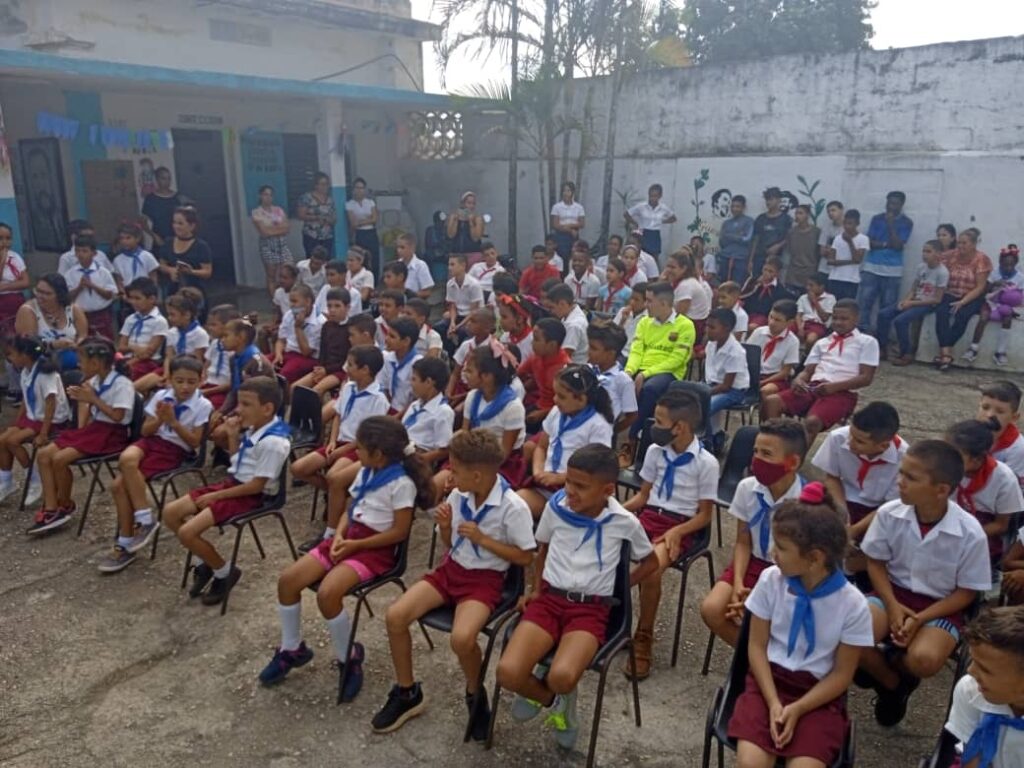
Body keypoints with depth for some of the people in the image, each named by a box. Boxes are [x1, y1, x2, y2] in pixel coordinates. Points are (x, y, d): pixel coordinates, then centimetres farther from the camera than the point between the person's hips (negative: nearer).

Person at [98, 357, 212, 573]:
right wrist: (159, 420, -14)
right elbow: (146, 430, 6)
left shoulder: (203, 405, -8)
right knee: (126, 459, -29)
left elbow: (195, 442, -10)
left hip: (177, 450, -5)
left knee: (120, 483, -23)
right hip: (153, 440, 5)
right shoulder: (161, 396, 5)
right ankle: (144, 520, -17)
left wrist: (173, 421, -19)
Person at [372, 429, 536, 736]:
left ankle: (475, 695, 3)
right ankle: (407, 693, 9)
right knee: (395, 616, -12)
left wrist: (482, 539, -20)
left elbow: (526, 557, -13)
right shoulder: (458, 496, -4)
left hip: (485, 579, -6)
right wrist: (445, 527, -13)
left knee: (462, 638, -31)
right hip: (451, 569, 6)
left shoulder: (513, 507, -20)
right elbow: (449, 545, 10)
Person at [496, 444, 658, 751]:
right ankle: (552, 699, 10)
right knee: (508, 673, -24)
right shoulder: (555, 507, 1)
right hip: (549, 599, 2)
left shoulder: (624, 522, -4)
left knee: (562, 677, -32)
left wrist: (618, 585, 6)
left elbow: (651, 561, 14)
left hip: (591, 609, -2)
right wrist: (535, 587, 11)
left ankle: (552, 691, 7)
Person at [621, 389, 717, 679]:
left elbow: (705, 515, -4)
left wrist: (676, 532, -19)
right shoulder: (655, 451, 5)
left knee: (651, 569, -32)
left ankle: (643, 638, -10)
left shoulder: (706, 462, -10)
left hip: (680, 526, -4)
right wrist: (618, 510, -5)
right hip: (648, 515, 5)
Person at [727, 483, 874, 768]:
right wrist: (774, 703, -13)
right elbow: (757, 646, -1)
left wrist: (797, 709, -14)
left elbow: (842, 674, -3)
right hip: (769, 679, 1)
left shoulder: (853, 605, -12)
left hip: (819, 693, -1)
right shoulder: (771, 580, -8)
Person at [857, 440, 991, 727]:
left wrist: (920, 619, -18)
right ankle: (892, 683, 9)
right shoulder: (888, 514, -15)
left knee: (923, 659, -32)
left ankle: (892, 664, 9)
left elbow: (967, 592, -8)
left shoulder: (970, 533, -19)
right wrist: (892, 606, -14)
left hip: (941, 607, -2)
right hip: (894, 594, 2)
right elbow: (875, 562, 1)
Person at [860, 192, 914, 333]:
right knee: (864, 300, -5)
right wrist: (887, 244, -11)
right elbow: (870, 242, 1)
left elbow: (897, 245, -10)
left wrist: (890, 225, -12)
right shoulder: (876, 218, 8)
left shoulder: (906, 223, 2)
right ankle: (861, 331, 0)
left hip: (892, 269, -1)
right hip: (871, 266, 1)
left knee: (888, 305, 2)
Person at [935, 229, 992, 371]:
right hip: (951, 296, 2)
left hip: (972, 298, -2)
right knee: (941, 312, -30)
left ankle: (942, 352, -28)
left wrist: (963, 302, -20)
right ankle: (946, 353, -38)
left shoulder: (982, 259, -6)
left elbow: (980, 287, -10)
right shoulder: (950, 256, 2)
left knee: (962, 315, -33)